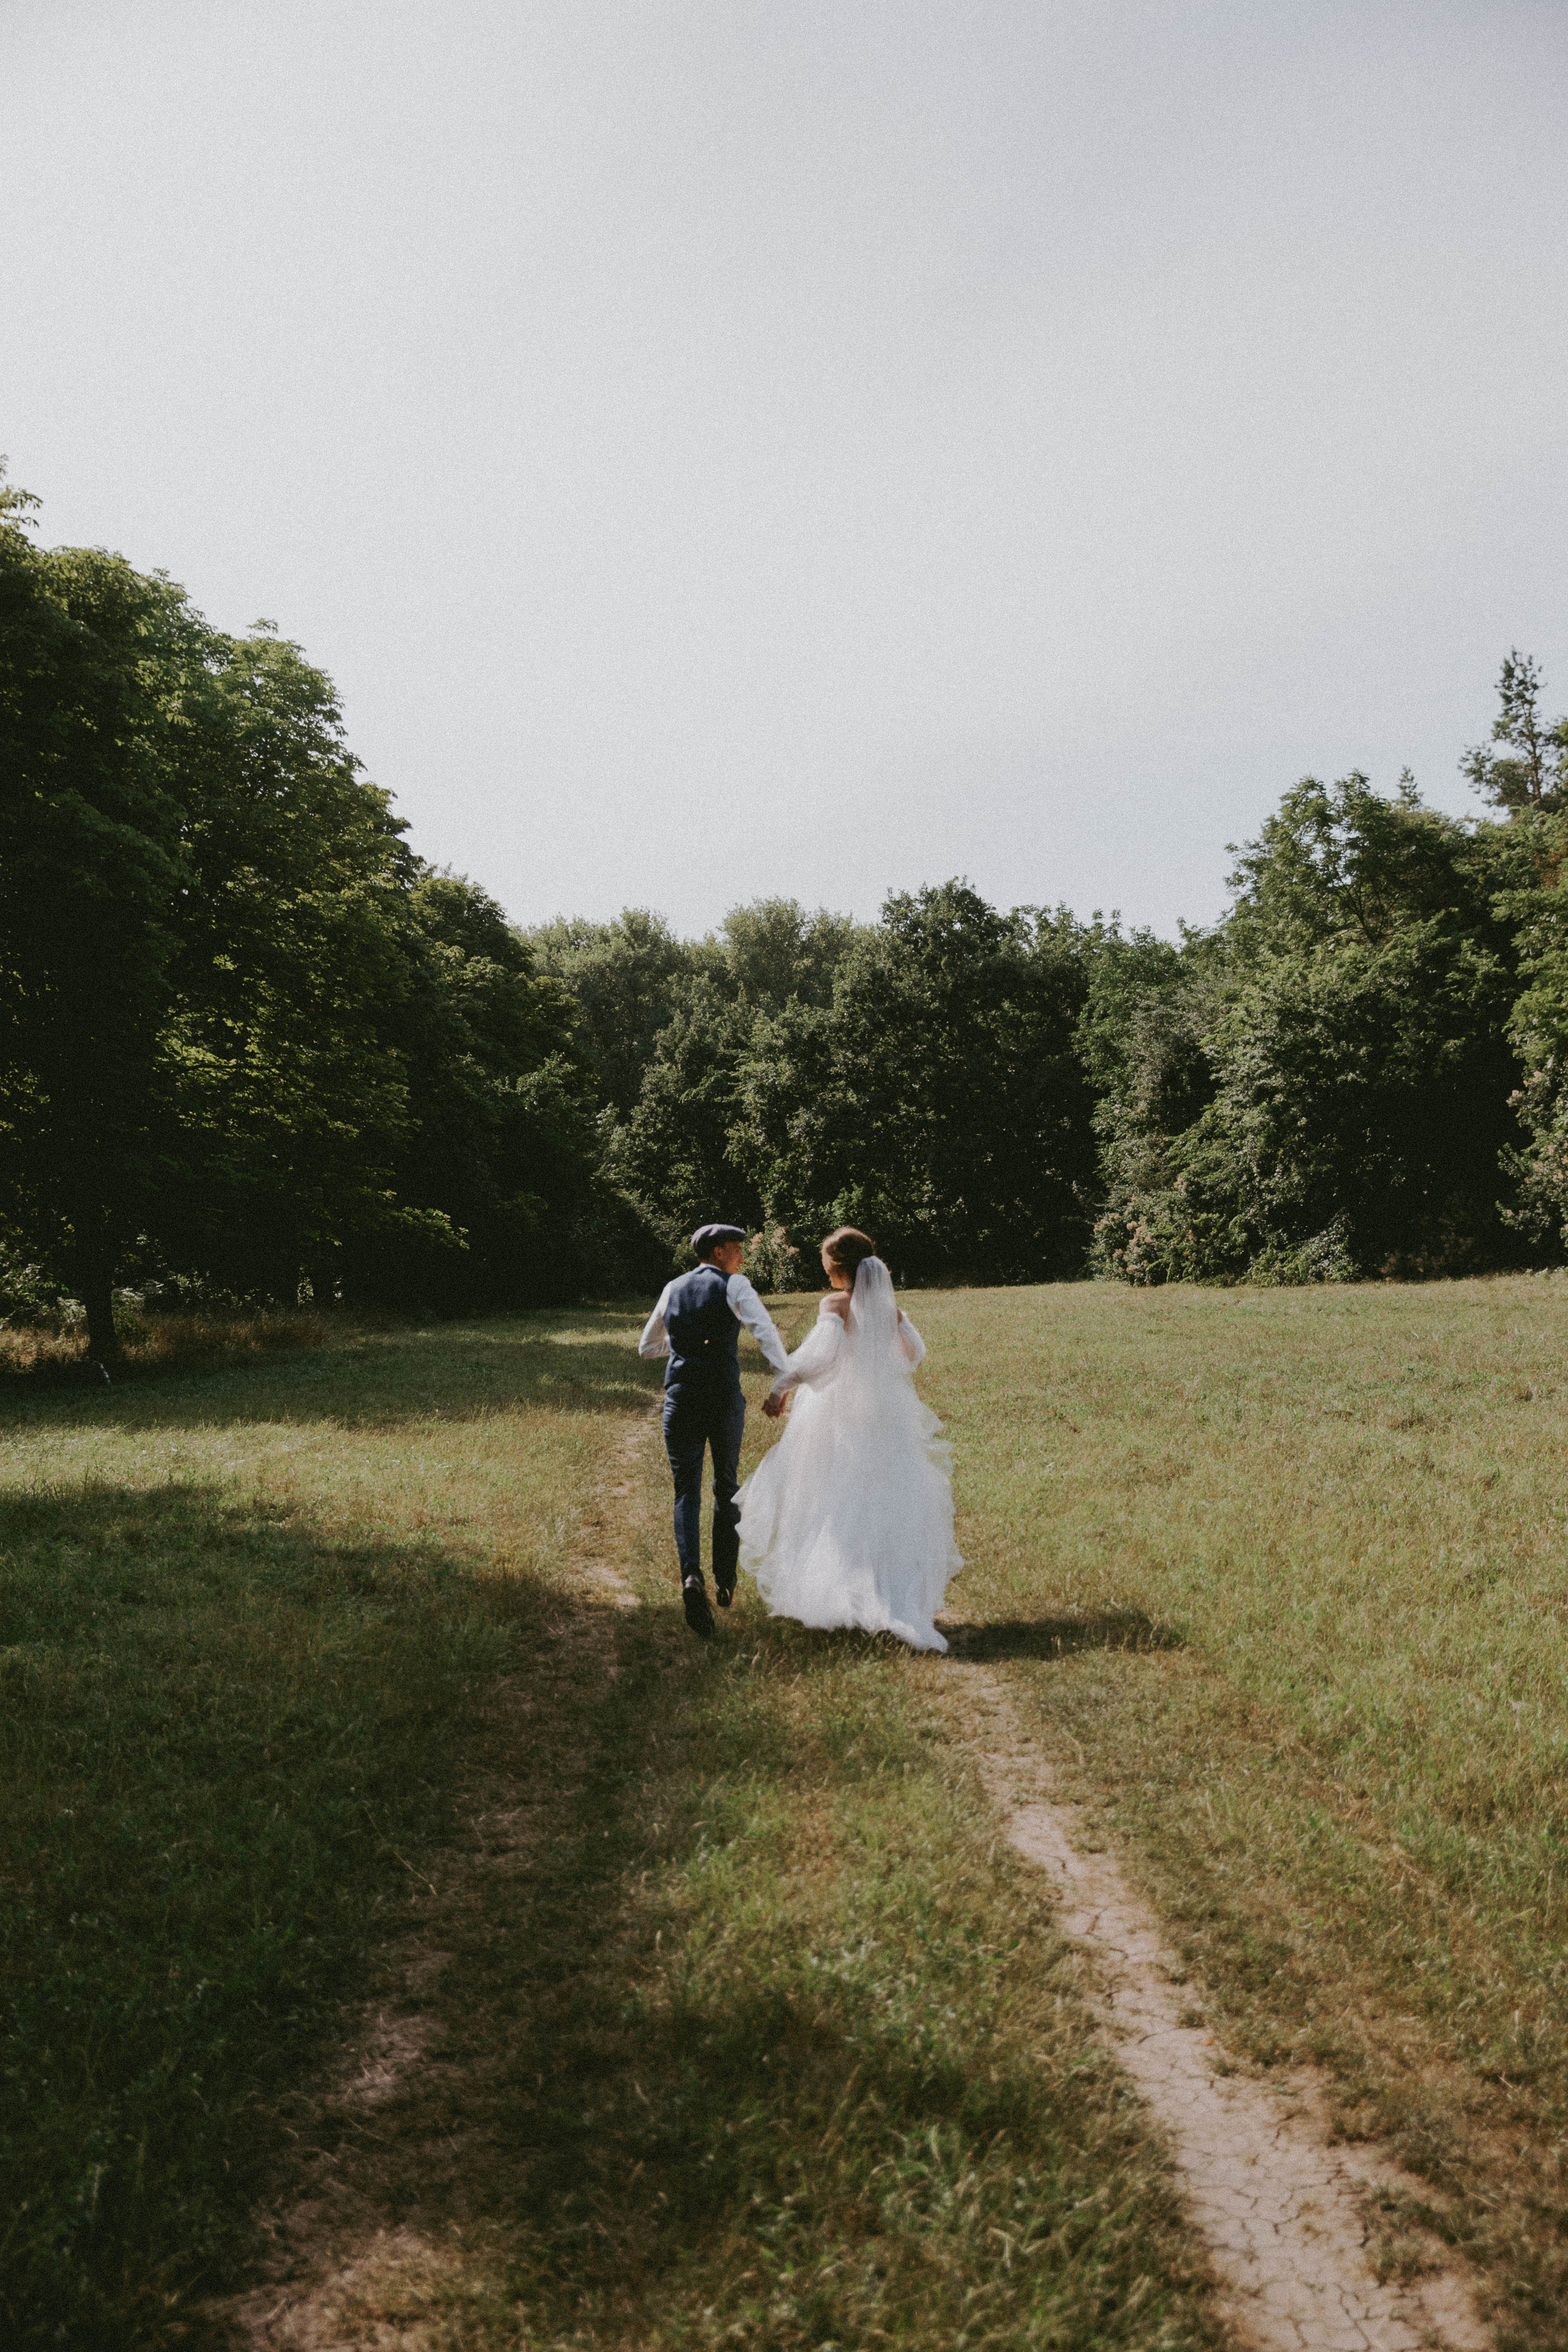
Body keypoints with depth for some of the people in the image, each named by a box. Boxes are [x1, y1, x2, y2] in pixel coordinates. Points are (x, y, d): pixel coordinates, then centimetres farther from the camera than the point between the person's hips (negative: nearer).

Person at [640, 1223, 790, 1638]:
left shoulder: (673, 1289, 13)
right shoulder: (735, 1286, 0)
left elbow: (647, 1347, 23)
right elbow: (766, 1333, -17)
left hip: (680, 1400, 2)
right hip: (725, 1399, -2)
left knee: (687, 1494, 3)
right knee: (726, 1487, 17)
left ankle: (692, 1577, -21)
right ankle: (725, 1581, 22)